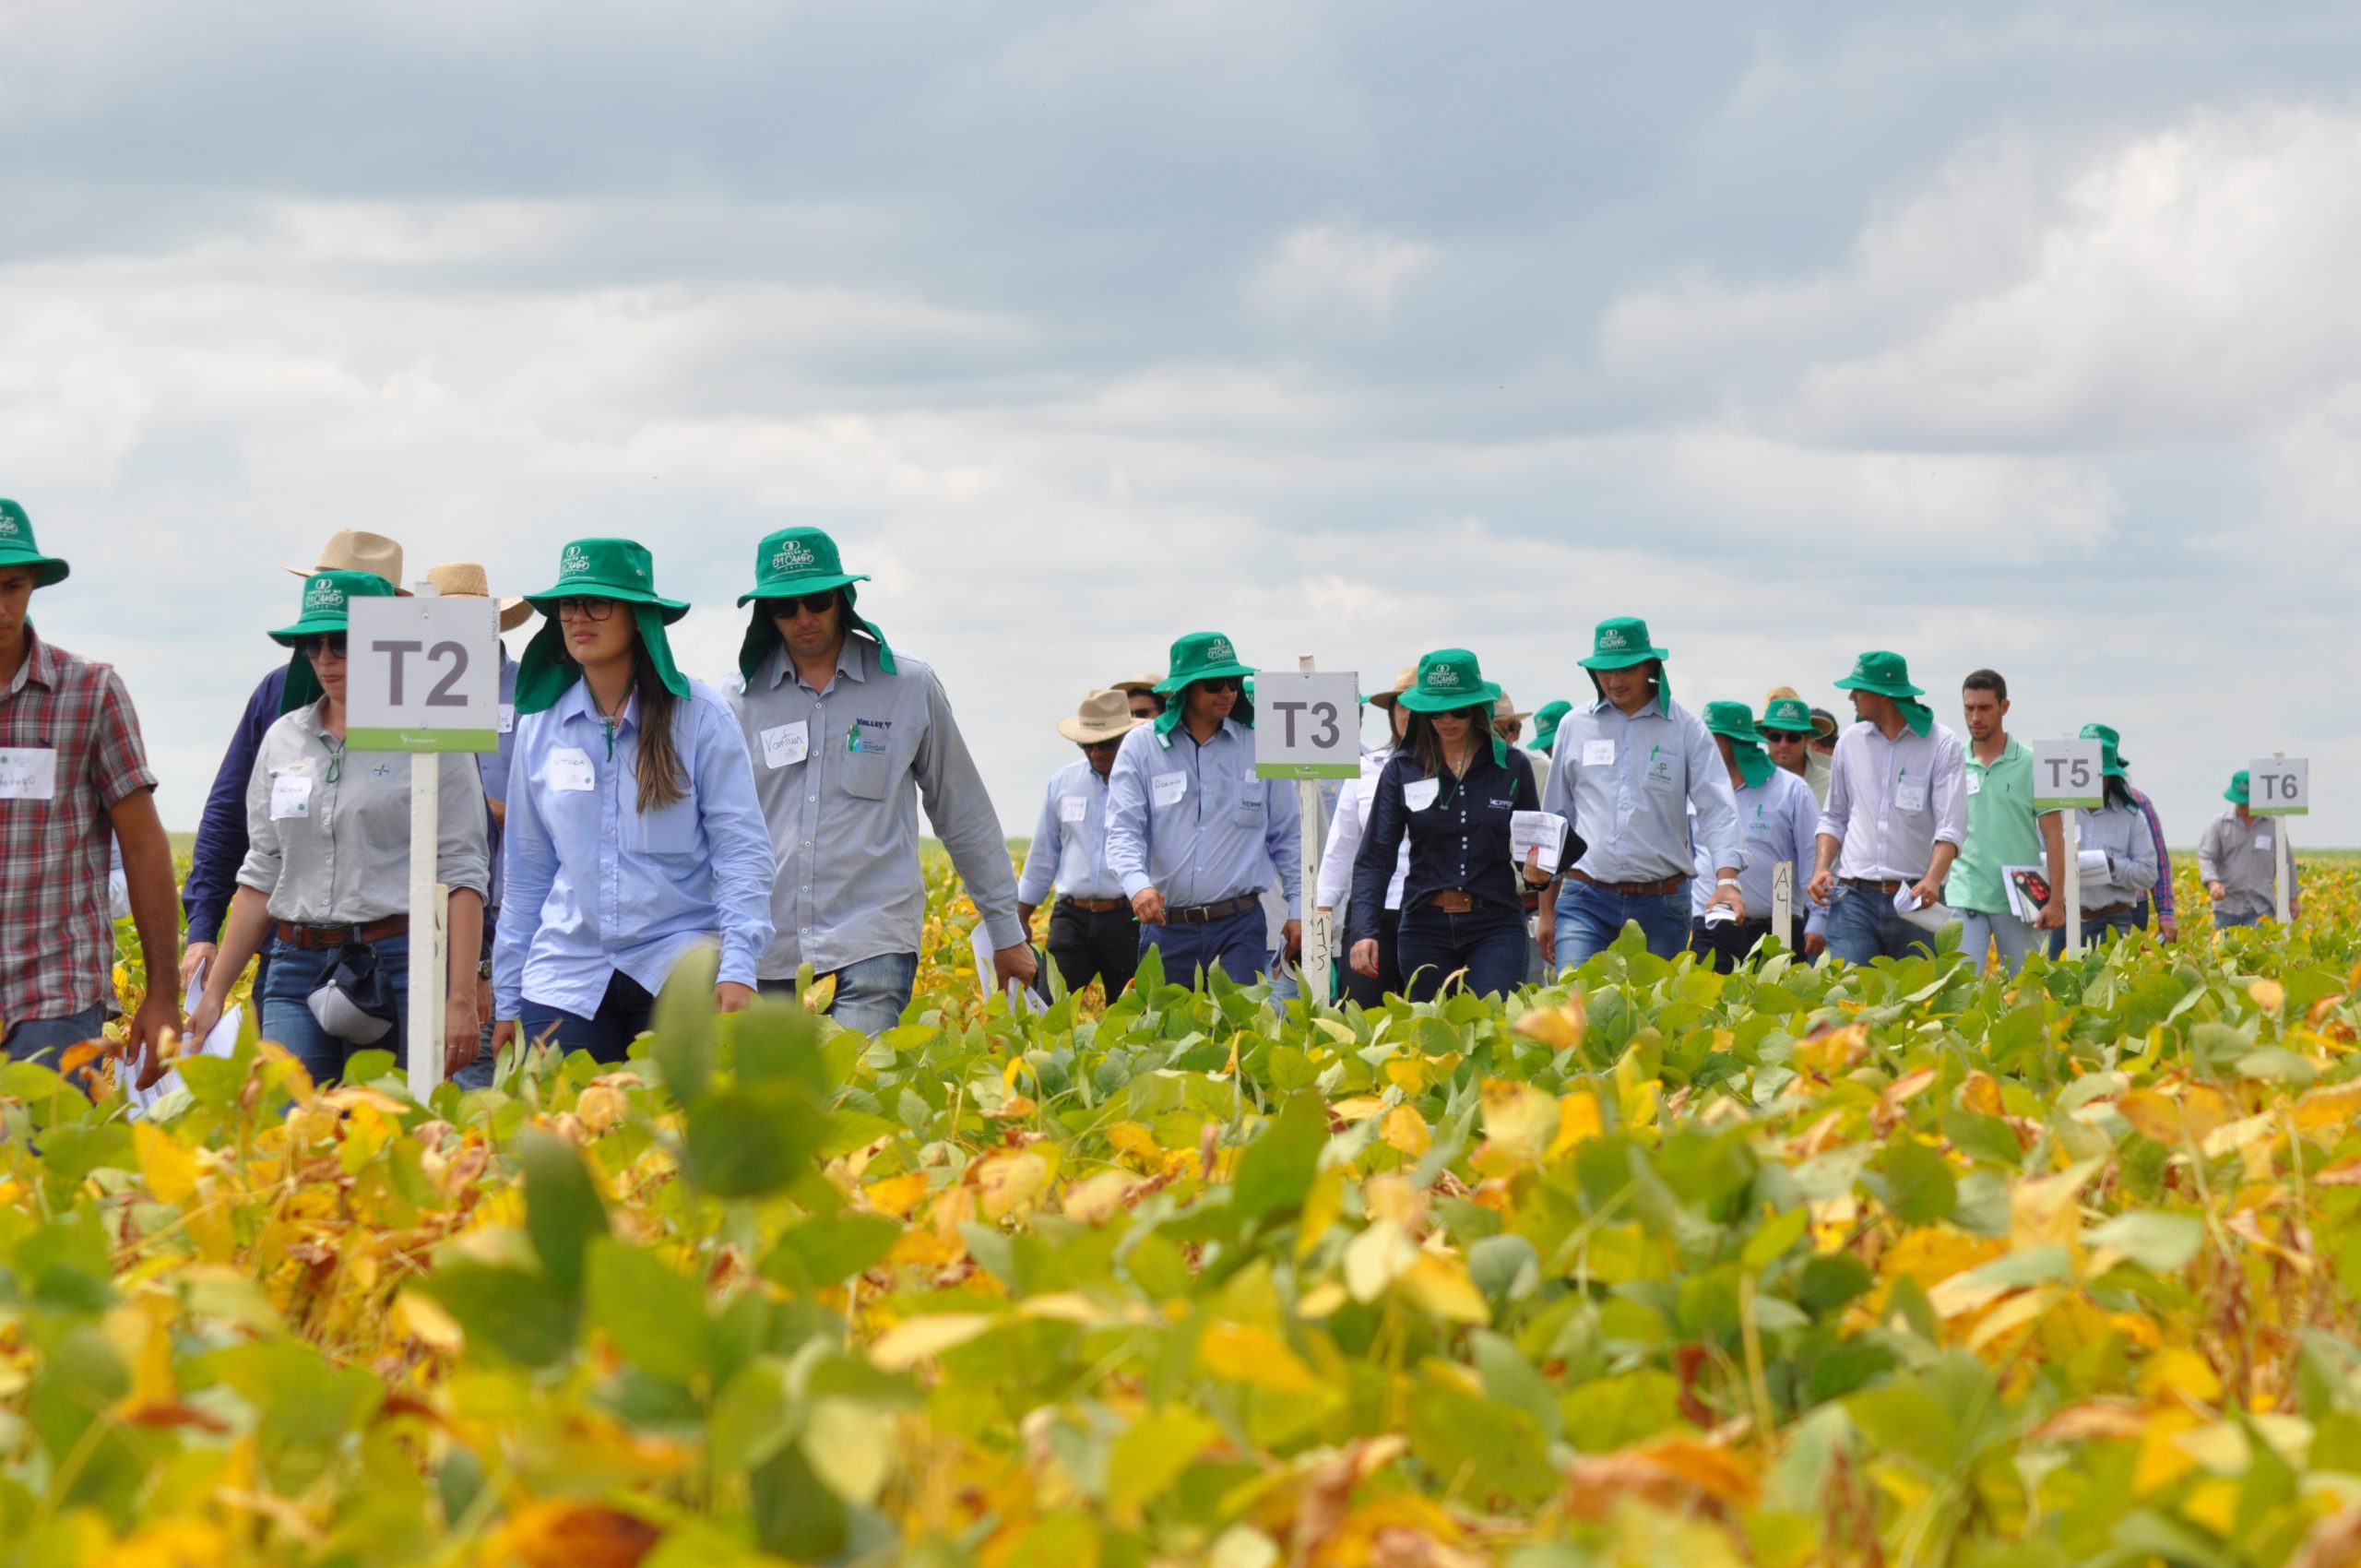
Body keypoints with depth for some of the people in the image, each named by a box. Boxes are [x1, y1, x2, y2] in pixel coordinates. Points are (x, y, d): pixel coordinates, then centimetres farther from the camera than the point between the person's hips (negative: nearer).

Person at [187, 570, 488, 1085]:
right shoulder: (283, 738, 14)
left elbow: (461, 874, -5)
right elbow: (261, 876, 16)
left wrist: (461, 1000, -13)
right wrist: (213, 995, 12)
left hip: (398, 966, -4)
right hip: (297, 972, 4)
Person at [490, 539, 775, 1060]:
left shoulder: (700, 716, -1)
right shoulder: (540, 725, 9)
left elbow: (742, 851, -4)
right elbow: (527, 872, 15)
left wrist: (738, 967, -16)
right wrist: (508, 1000, 13)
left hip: (678, 972, -3)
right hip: (567, 976, 3)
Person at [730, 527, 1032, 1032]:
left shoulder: (911, 688, 6)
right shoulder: (740, 699, 8)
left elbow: (965, 816, 13)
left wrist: (1006, 930, 15)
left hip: (873, 946, -2)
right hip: (769, 955, 2)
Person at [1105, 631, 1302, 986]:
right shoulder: (1141, 747, 2)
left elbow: (1287, 836, 14)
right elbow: (1123, 830, -5)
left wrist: (1298, 908, 8)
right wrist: (1138, 884, -24)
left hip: (1239, 927, 0)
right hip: (1165, 926, 0)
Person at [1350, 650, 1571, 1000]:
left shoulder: (1512, 766, 4)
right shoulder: (1402, 770, 3)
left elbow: (1534, 843, 13)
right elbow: (1374, 857, 0)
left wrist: (1535, 871, -12)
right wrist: (1363, 930, -13)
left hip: (1496, 926, -1)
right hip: (1426, 928, 1)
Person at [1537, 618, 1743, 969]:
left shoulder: (1684, 728, 3)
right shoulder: (1574, 727, 9)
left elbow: (1717, 809, -5)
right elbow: (1554, 817, 14)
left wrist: (1727, 880, -22)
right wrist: (1546, 910, 12)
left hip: (1661, 904, 0)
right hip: (1586, 900, 0)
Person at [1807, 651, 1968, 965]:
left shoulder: (1943, 745, -2)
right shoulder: (1850, 742, 12)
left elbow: (1951, 826, -10)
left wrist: (1932, 880, -27)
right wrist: (1821, 867, 2)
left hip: (1915, 901, -3)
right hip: (1854, 895, 3)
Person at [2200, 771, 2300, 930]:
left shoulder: (2273, 825, 4)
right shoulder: (2219, 824, 2)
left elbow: (2286, 861, 13)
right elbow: (2205, 856, -4)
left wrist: (2292, 898, 16)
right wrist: (2213, 882, -24)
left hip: (2261, 908, -1)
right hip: (2227, 906, 1)